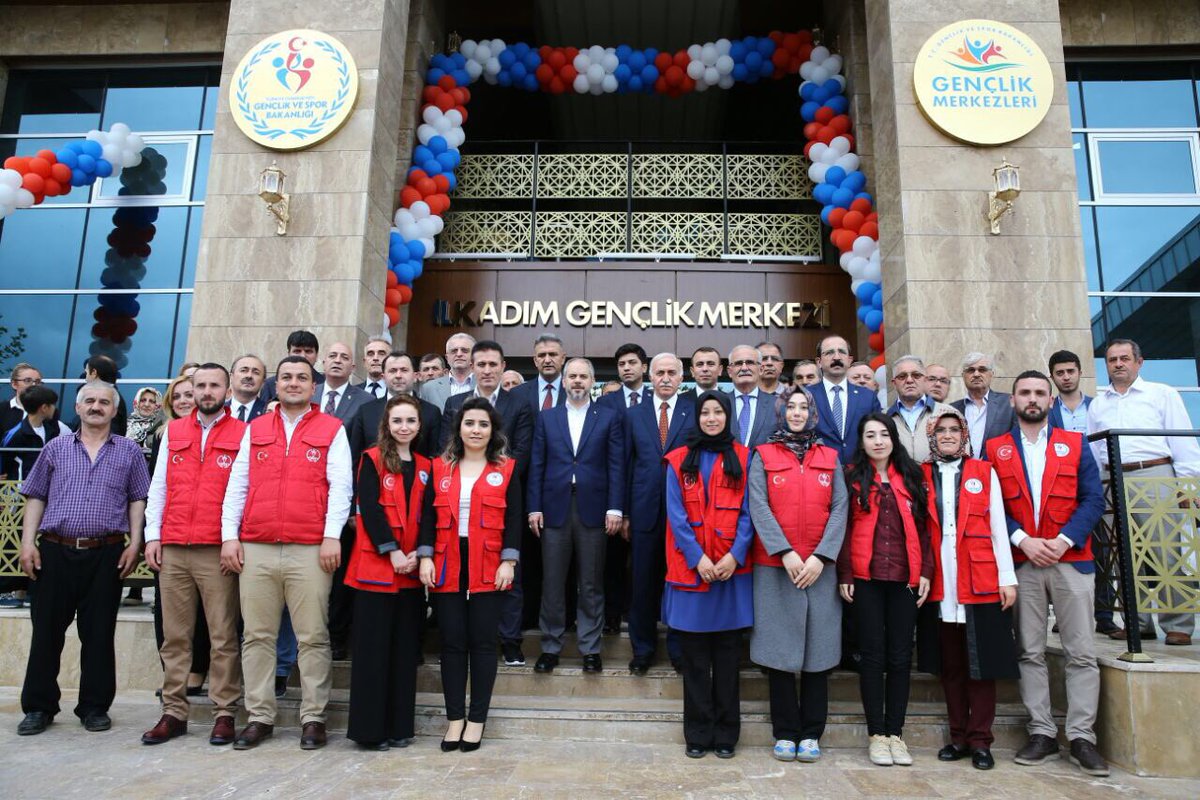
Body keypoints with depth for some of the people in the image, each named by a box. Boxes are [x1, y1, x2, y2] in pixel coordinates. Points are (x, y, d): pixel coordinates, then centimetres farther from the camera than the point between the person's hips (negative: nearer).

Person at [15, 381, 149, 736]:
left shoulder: (129, 451, 8)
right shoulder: (56, 448, 12)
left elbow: (138, 500, 5)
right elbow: (35, 497, 10)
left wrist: (134, 544, -4)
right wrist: (28, 544, 1)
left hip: (106, 553, -1)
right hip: (55, 551, 1)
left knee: (99, 632, 4)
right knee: (47, 629, 6)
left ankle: (94, 706, 15)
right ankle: (38, 707, 20)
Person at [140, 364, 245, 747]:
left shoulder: (243, 434, 2)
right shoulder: (172, 431, 14)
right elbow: (158, 486, 13)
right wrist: (152, 536, 5)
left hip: (218, 550, -4)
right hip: (172, 549, 4)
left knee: (223, 636, 0)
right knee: (174, 635, 9)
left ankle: (224, 713, 8)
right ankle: (173, 712, 18)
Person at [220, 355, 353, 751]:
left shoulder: (332, 430, 5)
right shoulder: (255, 429, 15)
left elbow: (340, 488, -2)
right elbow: (237, 486, 13)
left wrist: (332, 536, -10)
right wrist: (229, 536, 4)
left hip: (310, 551, -3)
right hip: (255, 550, 3)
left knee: (313, 637, 1)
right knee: (256, 636, 8)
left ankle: (314, 718, 11)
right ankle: (259, 717, 19)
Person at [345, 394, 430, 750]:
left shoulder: (425, 467, 13)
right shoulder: (372, 459, 0)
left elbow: (426, 516, 10)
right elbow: (368, 508, -9)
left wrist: (417, 554, -5)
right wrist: (393, 552, -14)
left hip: (411, 569, 4)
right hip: (376, 564, -4)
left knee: (405, 647, 8)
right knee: (373, 646, 0)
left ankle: (400, 725, 18)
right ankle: (369, 728, 10)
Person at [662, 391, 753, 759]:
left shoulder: (743, 459, 6)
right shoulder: (679, 461, 6)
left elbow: (748, 513, 1)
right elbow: (676, 515, 0)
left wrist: (735, 555, -12)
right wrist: (697, 558, -10)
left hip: (732, 569, 0)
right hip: (690, 569, 0)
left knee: (727, 653, 7)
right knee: (694, 656, 6)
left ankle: (726, 733, 19)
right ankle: (698, 734, 18)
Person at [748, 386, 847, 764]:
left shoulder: (829, 458, 11)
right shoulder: (763, 456, 6)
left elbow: (839, 509, 2)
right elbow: (759, 507, -4)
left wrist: (820, 557, -10)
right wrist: (785, 553, -15)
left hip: (820, 568, 2)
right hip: (775, 567, -1)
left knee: (817, 650, 5)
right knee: (780, 649, 3)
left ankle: (811, 734, 18)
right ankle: (785, 733, 15)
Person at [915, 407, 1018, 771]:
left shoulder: (984, 472, 7)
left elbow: (998, 527, 4)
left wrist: (1008, 578, -1)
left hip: (980, 582, -1)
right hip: (939, 585, 1)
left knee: (981, 662, 2)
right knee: (949, 663, 8)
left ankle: (980, 741, 12)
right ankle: (958, 736, 19)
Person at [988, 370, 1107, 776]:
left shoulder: (1075, 445, 9)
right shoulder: (995, 449, 7)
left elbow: (1093, 499, 2)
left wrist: (1064, 540, -11)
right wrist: (1023, 540, -12)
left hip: (1071, 559, 1)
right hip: (1021, 563, 0)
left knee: (1081, 652, 1)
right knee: (1030, 652, 4)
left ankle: (1081, 737, 10)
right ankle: (1042, 732, 13)